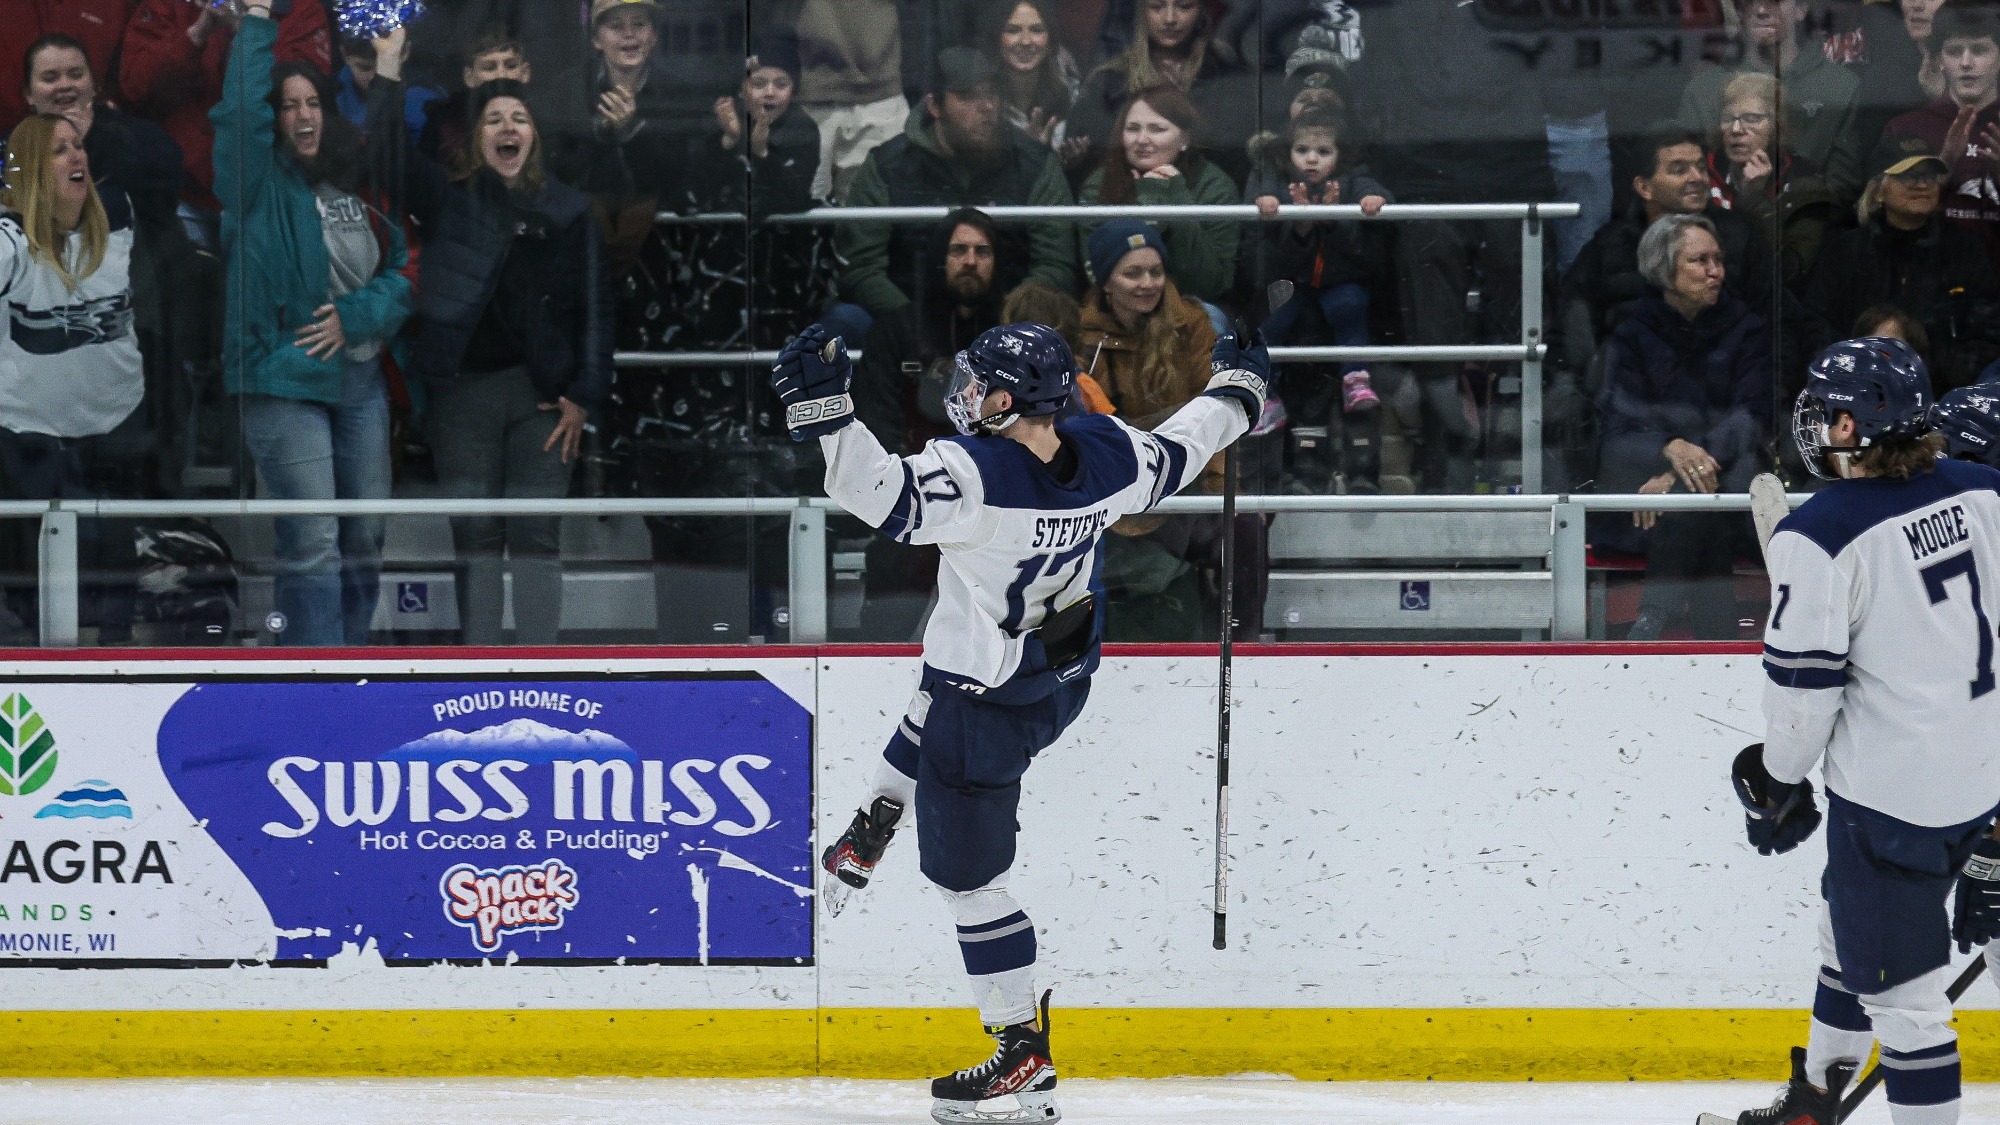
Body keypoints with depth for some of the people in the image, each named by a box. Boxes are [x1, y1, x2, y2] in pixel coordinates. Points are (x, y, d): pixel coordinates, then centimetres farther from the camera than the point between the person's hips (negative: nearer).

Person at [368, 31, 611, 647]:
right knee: (475, 538, 2)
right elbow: (385, 157, -7)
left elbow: (594, 306, 4)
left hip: (541, 393, 0)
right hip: (462, 389, 0)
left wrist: (584, 396, -3)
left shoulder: (568, 209, 7)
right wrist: (389, 74, -14)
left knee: (536, 538, 0)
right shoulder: (447, 197, 7)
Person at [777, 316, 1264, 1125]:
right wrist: (1237, 389, 26)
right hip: (1062, 680, 8)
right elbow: (1178, 452, 7)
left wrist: (825, 412, -49)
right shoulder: (1106, 453, -11)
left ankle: (1024, 1057, 9)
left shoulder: (978, 476, -33)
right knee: (929, 719, 38)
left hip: (990, 707, -8)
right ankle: (867, 838, 60)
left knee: (968, 875, 6)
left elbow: (886, 496, -44)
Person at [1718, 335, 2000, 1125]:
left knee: (1901, 987, -1)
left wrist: (1778, 782, 0)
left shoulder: (1818, 536, -19)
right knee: (1851, 938, 26)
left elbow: (1804, 682, -16)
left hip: (1890, 791, -8)